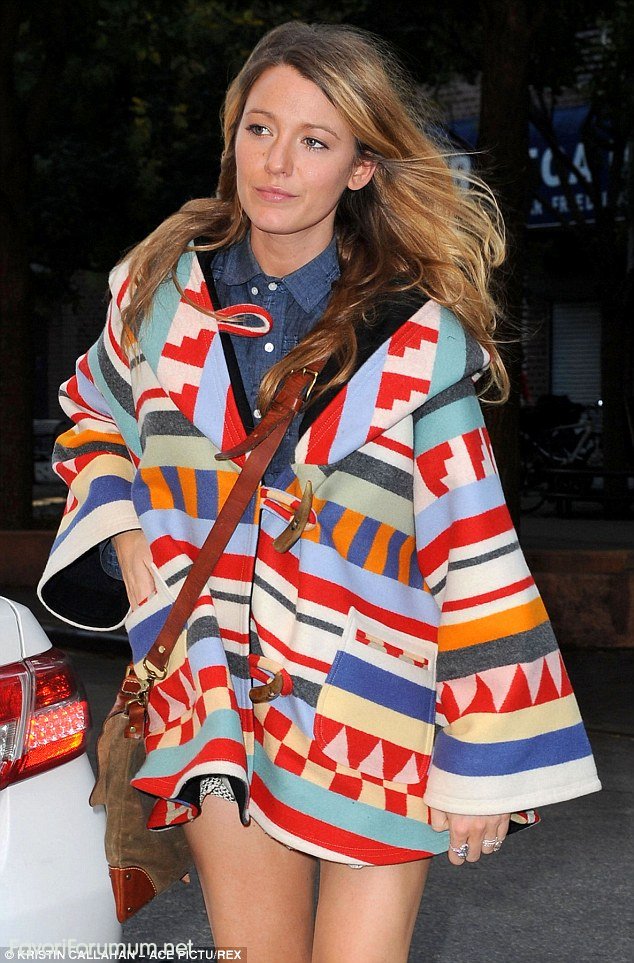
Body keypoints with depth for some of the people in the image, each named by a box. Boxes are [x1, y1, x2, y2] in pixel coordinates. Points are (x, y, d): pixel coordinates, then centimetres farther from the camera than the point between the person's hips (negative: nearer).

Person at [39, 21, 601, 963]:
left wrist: (485, 763, -9)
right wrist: (134, 556, 4)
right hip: (219, 703, 3)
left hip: (375, 717, -2)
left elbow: (473, 561, -10)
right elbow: (96, 417, 19)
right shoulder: (163, 287, -1)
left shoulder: (419, 342, -11)